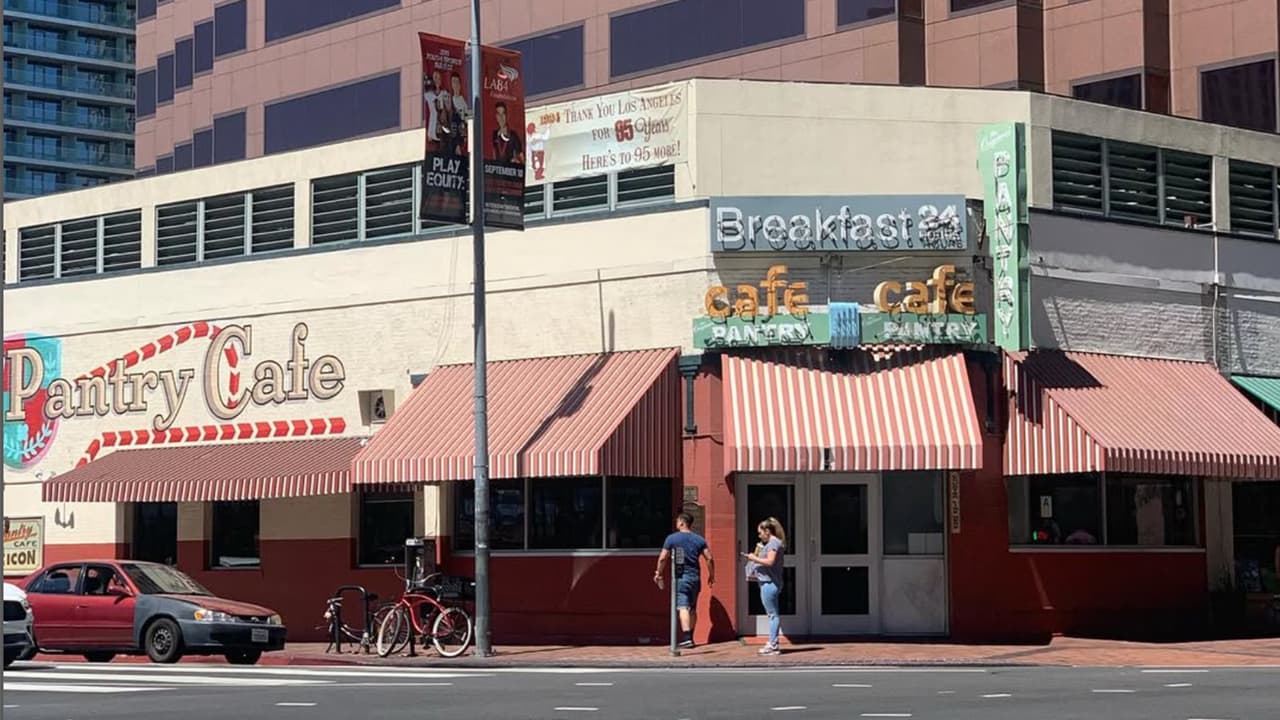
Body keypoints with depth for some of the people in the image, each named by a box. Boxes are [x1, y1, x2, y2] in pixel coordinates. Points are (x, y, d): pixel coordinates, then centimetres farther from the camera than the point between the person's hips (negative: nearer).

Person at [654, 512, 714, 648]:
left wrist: (658, 573, 9)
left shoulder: (672, 538, -4)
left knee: (683, 607, -11)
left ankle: (687, 638, -25)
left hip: (681, 577, -4)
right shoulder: (699, 539, 6)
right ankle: (690, 637, 23)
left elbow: (662, 558, -5)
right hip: (695, 577, 5)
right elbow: (709, 559, 3)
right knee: (692, 608, 16)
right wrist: (711, 575, 14)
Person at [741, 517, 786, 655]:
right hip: (769, 583, 11)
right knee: (773, 614, 13)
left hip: (769, 583, -11)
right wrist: (753, 557, 13)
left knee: (773, 614, -8)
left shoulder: (773, 543, -12)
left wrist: (755, 558, -12)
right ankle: (773, 644, 18)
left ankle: (773, 645, -7)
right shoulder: (772, 543, 19)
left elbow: (769, 561, -22)